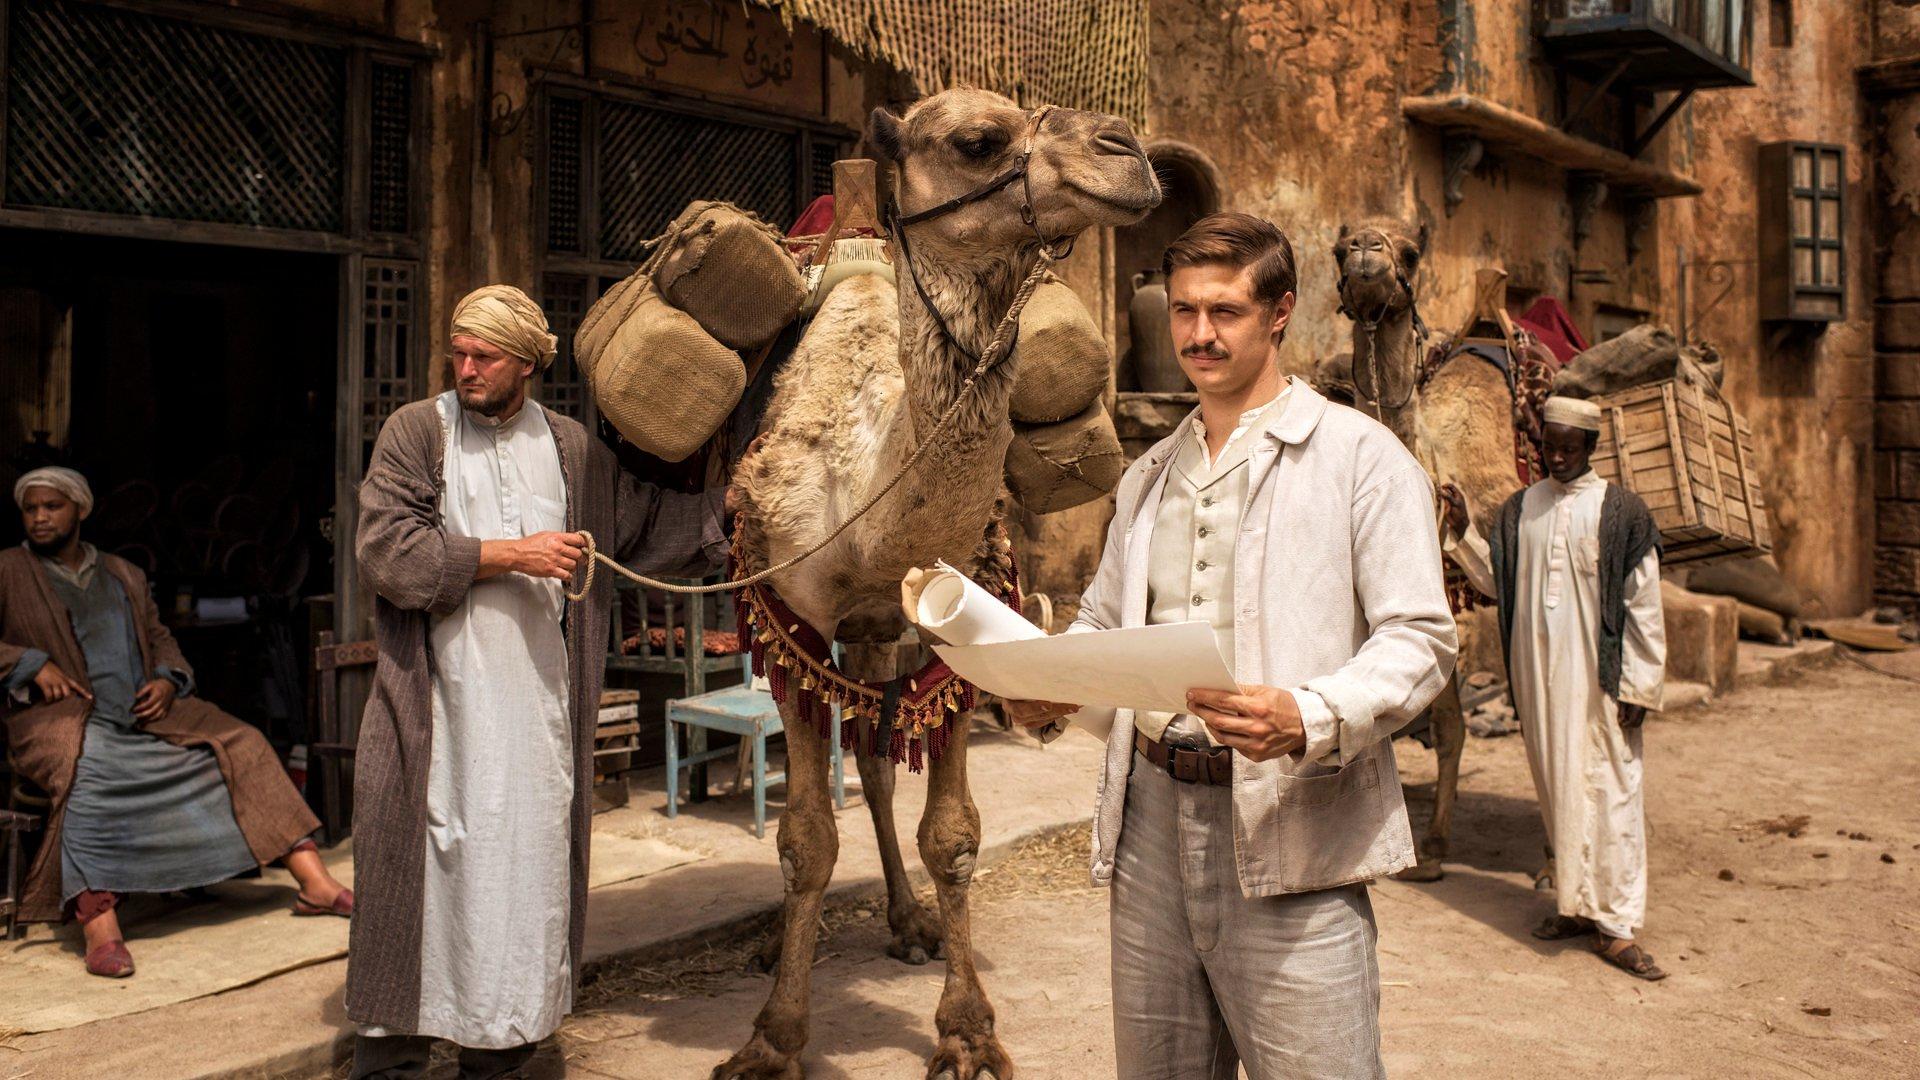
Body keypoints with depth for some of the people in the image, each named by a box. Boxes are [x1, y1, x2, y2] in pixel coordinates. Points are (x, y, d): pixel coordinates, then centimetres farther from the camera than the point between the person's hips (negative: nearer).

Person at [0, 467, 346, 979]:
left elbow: (161, 640, 22)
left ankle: (315, 884, -19)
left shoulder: (125, 575, 23)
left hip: (145, 710, 4)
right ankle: (99, 928, -45)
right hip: (64, 712, -4)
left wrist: (167, 679, 1)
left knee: (242, 744, -15)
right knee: (86, 772, -39)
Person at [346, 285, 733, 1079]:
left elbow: (646, 521, 21)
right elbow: (385, 548, -9)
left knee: (528, 854, 6)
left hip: (537, 692, 3)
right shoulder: (415, 432, 1)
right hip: (435, 693, -3)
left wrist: (730, 504, 11)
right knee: (424, 856, 0)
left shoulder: (572, 448, 11)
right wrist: (510, 554, -12)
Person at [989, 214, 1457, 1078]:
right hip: (1150, 813, 6)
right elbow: (1101, 622, 24)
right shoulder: (1148, 475, 17)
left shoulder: (1358, 455, -2)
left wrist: (1307, 720, -26)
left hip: (1286, 827, -5)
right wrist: (1047, 691, 2)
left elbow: (1418, 640, -9)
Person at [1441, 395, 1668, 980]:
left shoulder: (1620, 511, -3)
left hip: (1597, 676, -4)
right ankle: (1575, 903, 22)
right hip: (1536, 674, 4)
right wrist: (1464, 534, -3)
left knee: (1608, 791, -3)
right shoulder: (1520, 509, 9)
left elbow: (1644, 607, -3)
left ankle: (1616, 925, 2)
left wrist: (1639, 686, -7)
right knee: (1555, 789, 10)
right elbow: (1498, 582, 11)